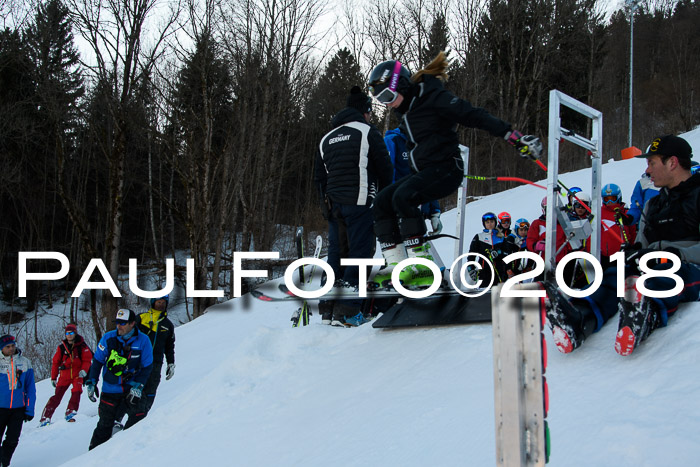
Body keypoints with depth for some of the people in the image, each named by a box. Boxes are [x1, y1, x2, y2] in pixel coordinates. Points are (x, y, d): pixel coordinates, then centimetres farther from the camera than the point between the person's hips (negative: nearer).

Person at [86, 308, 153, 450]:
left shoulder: (143, 341, -8)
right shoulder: (108, 338, -7)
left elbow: (147, 367, -1)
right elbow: (97, 361, 4)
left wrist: (137, 386, -11)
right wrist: (91, 382, 0)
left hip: (132, 389, 0)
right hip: (110, 390, 0)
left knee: (138, 417, -15)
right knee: (105, 425, 5)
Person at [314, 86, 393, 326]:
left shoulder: (327, 139, 18)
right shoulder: (368, 132, -2)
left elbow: (319, 177, 20)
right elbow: (385, 169, -4)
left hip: (334, 205, 7)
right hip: (360, 202, -6)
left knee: (336, 254, 12)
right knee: (359, 252, -6)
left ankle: (327, 308, 11)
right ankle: (346, 311, -14)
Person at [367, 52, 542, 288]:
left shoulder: (432, 97, -13)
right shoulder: (404, 109, 14)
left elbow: (474, 116, -19)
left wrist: (516, 137, -26)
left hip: (446, 169, -9)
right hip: (423, 171, 9)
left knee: (402, 196, -29)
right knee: (382, 201, -6)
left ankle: (420, 266, -30)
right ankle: (395, 265, -11)